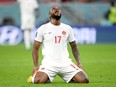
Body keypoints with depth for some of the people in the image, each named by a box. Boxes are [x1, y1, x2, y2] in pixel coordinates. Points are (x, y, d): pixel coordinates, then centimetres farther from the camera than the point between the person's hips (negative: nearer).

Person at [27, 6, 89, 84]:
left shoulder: (68, 28, 11)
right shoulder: (43, 29, 3)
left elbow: (74, 47, 19)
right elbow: (35, 49, 4)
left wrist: (79, 62, 4)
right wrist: (36, 66, -9)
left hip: (65, 63, 3)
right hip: (49, 63, -3)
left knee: (84, 80, -18)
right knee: (38, 80, -32)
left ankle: (68, 78, 15)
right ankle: (47, 77, 7)